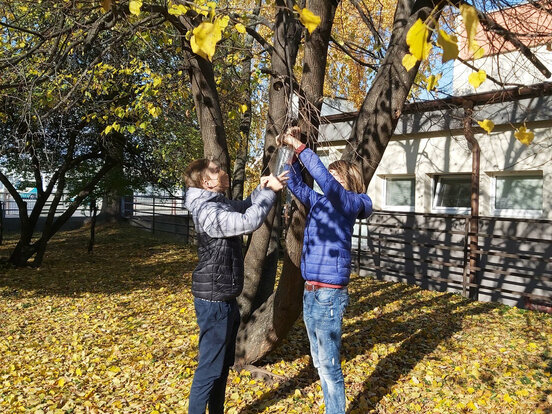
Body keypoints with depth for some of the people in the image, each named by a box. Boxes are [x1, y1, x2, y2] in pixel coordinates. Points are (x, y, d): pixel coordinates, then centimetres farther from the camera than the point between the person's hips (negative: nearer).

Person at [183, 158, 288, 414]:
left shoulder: (221, 204, 8)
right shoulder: (208, 211, -23)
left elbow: (245, 207, 23)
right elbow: (249, 222, -32)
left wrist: (262, 189, 3)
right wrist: (270, 191, -19)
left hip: (225, 299, 10)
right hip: (214, 302, -10)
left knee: (223, 364, 22)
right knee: (210, 367, 2)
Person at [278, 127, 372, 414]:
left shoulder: (348, 204, -10)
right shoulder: (319, 203, 11)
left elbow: (325, 180, -28)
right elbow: (296, 184, 18)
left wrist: (300, 147, -23)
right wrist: (292, 153, 4)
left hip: (328, 296, -8)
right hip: (310, 293, 8)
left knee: (329, 367, 4)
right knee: (319, 363, 20)